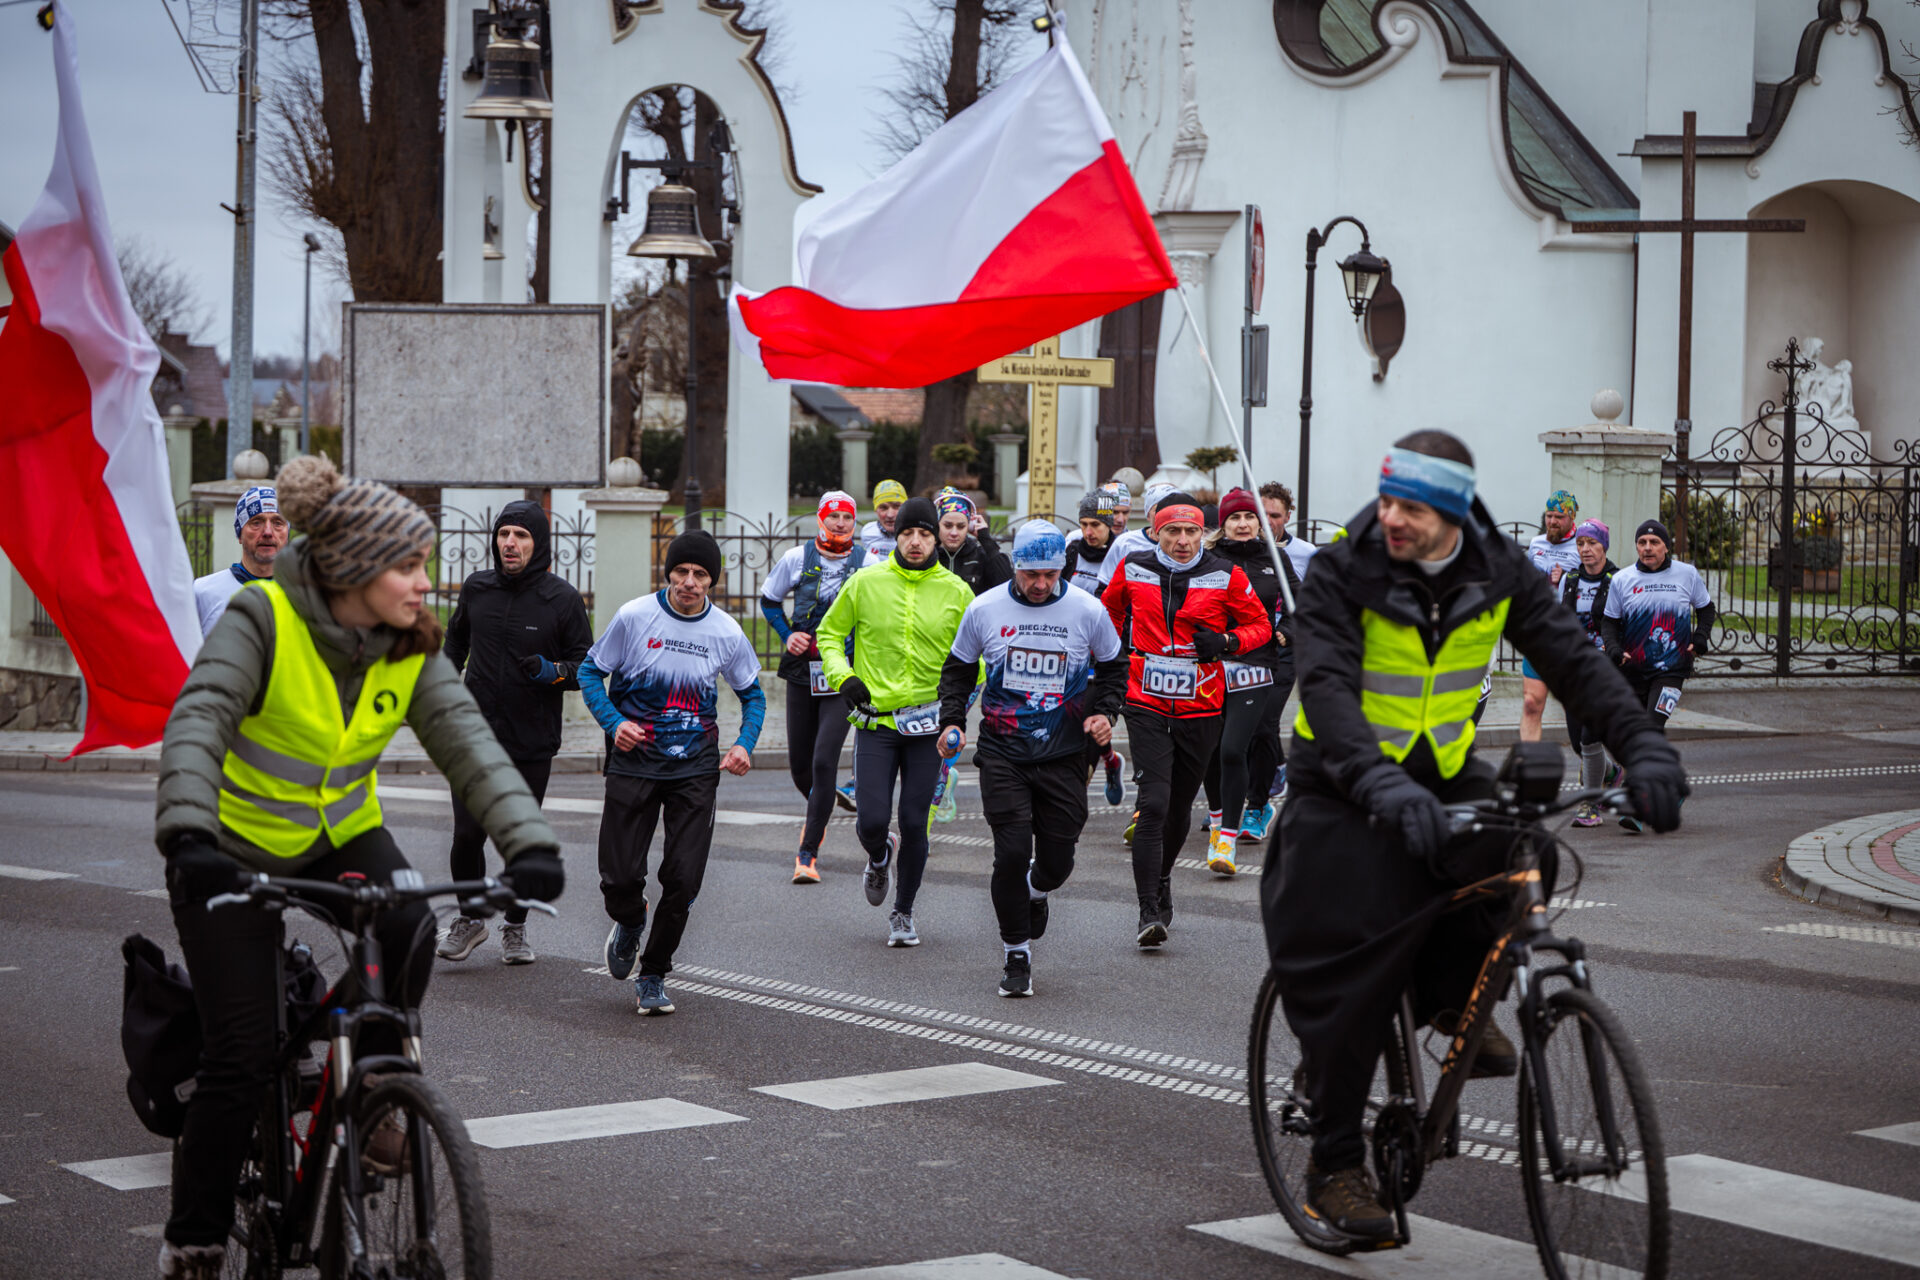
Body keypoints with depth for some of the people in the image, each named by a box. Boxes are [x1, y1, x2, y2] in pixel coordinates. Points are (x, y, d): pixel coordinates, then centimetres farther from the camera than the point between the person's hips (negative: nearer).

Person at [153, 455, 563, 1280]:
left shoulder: (411, 649, -10)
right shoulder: (262, 621, -23)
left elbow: (468, 742, -19)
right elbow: (197, 722, -35)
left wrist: (529, 841, -35)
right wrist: (188, 837, -52)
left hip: (342, 836, 4)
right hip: (235, 849, -4)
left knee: (410, 931, -28)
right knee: (243, 1058, -9)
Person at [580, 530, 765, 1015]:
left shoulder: (726, 632, -2)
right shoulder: (635, 616, -8)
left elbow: (752, 694, 13)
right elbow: (591, 671, 3)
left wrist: (744, 744, -4)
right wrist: (614, 722, -13)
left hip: (696, 770, 1)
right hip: (634, 762, -1)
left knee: (683, 880, -5)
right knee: (620, 876, -4)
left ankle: (653, 975, 15)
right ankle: (630, 924, 33)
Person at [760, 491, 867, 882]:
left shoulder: (869, 564, -2)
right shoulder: (797, 559, 3)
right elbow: (769, 599, 17)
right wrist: (787, 635, 3)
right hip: (802, 670, 3)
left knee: (824, 761, -13)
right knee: (799, 762, 9)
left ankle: (808, 853, -9)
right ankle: (819, 810, 44)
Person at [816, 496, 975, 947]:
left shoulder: (955, 592, 1)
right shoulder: (865, 583, 0)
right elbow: (829, 633, 11)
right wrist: (842, 675, -5)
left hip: (928, 723, 0)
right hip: (875, 720, 0)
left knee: (914, 823, 1)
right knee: (871, 820, -6)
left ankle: (903, 913, 20)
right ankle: (879, 858, 32)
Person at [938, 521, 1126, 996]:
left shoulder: (1088, 611, -4)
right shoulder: (984, 609, -3)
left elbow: (1113, 667, 13)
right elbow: (958, 669, 13)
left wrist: (1104, 712, -2)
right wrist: (951, 721, 0)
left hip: (1065, 756, 1)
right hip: (1003, 753, -1)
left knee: (1056, 862, 4)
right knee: (1012, 853, -11)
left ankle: (1035, 891, 42)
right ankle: (1015, 954, 6)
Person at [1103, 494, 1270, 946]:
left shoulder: (1225, 576, -3)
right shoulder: (1132, 571, 1)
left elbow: (1260, 625, 5)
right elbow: (1109, 612, 21)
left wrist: (1226, 642, -13)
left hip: (1201, 709, 1)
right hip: (1146, 705, -1)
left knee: (1180, 805, 15)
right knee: (1153, 803, -14)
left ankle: (1162, 879, 42)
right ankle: (1149, 912, -15)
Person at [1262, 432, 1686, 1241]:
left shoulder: (1499, 573, -6)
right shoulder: (1342, 574, -18)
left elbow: (1573, 660, -10)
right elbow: (1326, 688, -31)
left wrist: (1643, 748, -27)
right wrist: (1384, 788, -47)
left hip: (1443, 777, 3)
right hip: (1346, 789, -3)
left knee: (1522, 855, -28)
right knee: (1355, 976, -9)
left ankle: (1454, 994, 0)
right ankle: (1335, 1164, 6)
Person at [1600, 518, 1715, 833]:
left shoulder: (1686, 574, 3)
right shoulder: (1622, 580, 3)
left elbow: (1706, 609, 17)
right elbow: (1609, 622, 9)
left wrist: (1699, 640, 2)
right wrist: (1616, 651, -9)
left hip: (1671, 668, -3)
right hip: (1632, 670, 3)